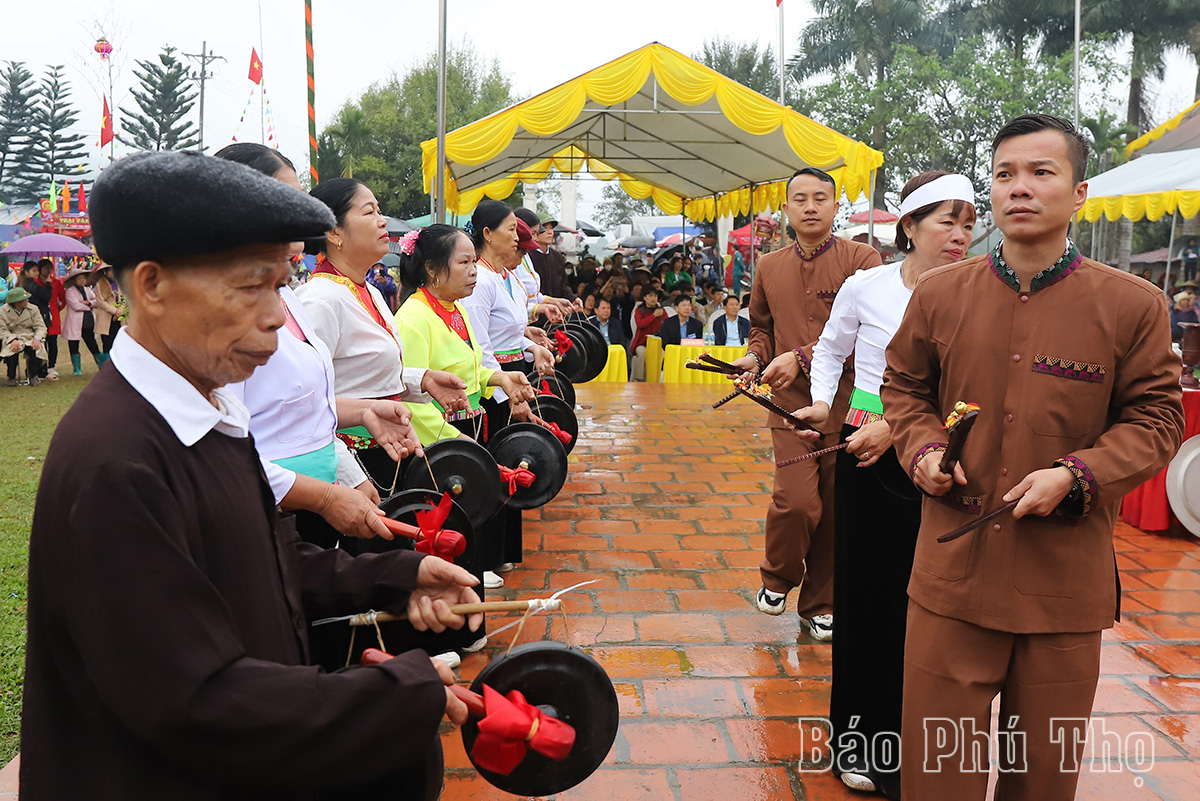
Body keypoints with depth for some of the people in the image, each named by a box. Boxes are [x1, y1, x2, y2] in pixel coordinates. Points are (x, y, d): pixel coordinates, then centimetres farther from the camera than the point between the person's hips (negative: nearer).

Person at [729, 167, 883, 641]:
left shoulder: (861, 260, -1)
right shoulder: (769, 268, 13)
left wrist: (802, 357, -17)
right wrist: (757, 355, 5)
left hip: (847, 402, -1)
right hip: (792, 404, 2)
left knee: (835, 510, 6)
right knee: (797, 502, -14)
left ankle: (819, 604, 26)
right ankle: (778, 577, 18)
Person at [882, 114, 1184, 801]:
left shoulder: (1133, 305, -3)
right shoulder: (939, 293, 3)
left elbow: (1155, 419, 0)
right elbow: (904, 386, 14)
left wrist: (1075, 476, -15)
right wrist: (923, 449, -5)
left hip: (1067, 581, 0)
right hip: (952, 570, 1)